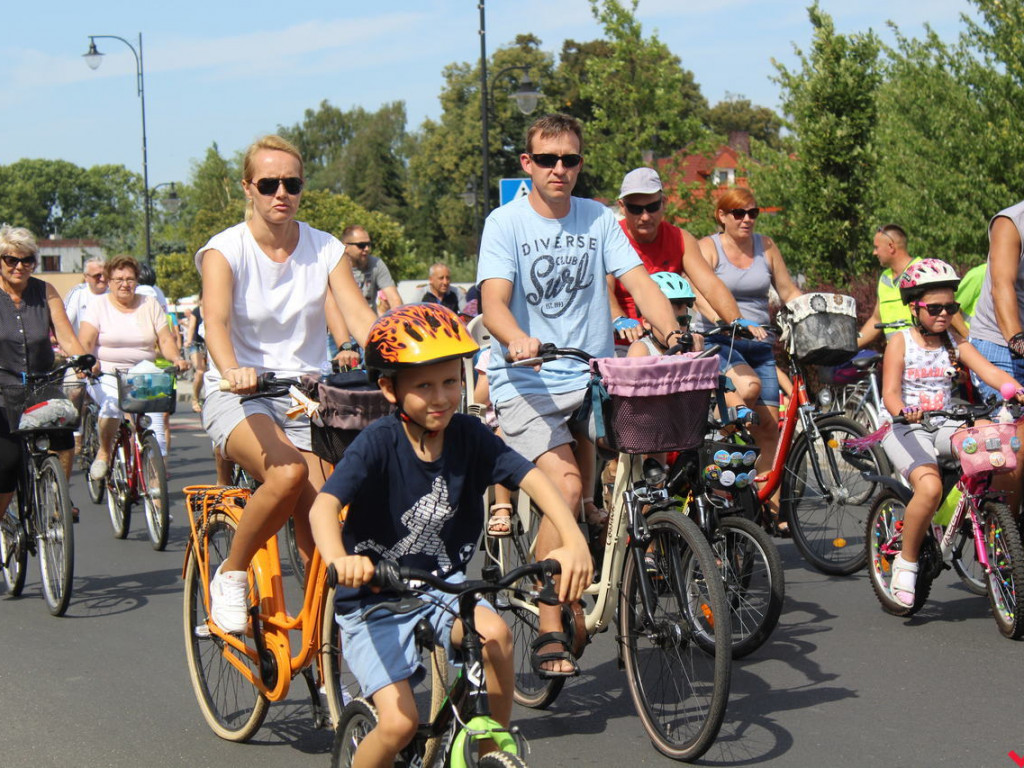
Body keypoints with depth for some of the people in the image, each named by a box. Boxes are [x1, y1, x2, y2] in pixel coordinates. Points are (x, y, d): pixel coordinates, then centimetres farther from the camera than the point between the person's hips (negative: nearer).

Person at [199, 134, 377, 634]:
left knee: (317, 513, -16)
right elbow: (216, 320, -23)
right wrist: (232, 372, -44)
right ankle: (230, 578, -9)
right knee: (287, 472, -33)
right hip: (240, 396, -3)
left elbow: (360, 317, -10)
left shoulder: (325, 250, 5)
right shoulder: (225, 250, -4)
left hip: (306, 394, 3)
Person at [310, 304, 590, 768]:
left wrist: (573, 540, -38)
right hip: (374, 598, -3)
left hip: (443, 587, 3)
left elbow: (532, 479, -19)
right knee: (400, 723, -17)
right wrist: (340, 560, -53)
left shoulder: (469, 437, -9)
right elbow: (323, 506, -32)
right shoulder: (379, 443, -20)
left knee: (495, 633, -27)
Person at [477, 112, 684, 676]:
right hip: (527, 385, -4)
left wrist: (673, 335, -21)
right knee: (565, 487, -22)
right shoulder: (506, 223, -1)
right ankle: (549, 633, -15)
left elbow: (638, 282, -2)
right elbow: (494, 301, -14)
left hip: (593, 380, 4)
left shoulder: (599, 220, 9)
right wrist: (516, 339, -37)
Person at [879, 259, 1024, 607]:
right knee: (930, 487, -31)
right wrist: (903, 411, -35)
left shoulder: (954, 342, 9)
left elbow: (989, 371, -5)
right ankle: (906, 562, -9)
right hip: (907, 429, -4)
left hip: (946, 425, 4)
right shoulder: (900, 342, -1)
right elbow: (890, 392, -11)